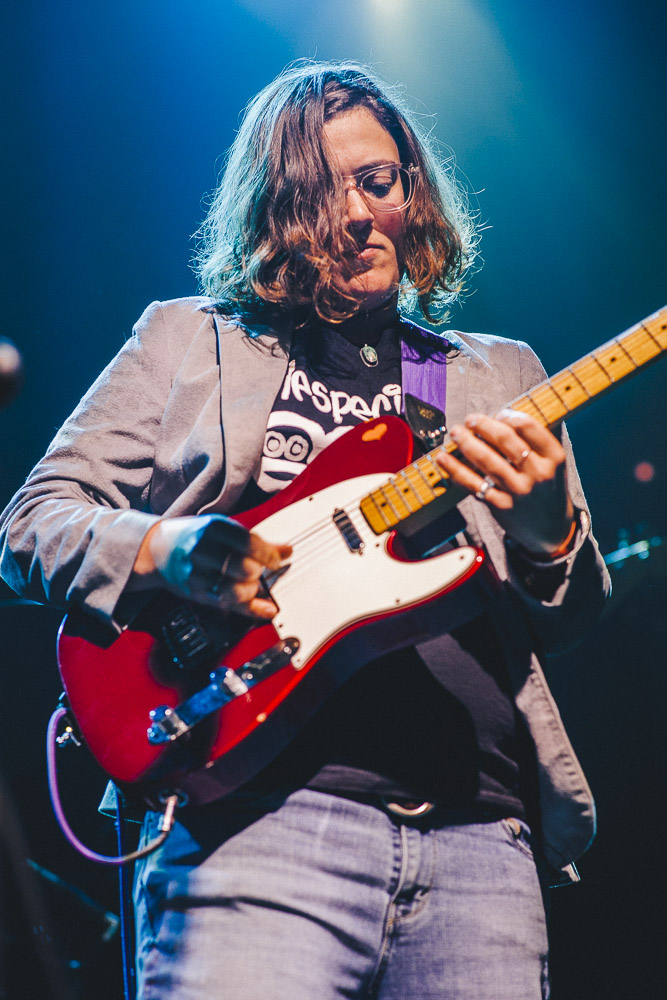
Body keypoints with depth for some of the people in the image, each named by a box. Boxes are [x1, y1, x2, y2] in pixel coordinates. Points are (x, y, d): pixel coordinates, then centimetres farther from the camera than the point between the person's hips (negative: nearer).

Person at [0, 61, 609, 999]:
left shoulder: (500, 374, 20)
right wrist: (169, 551, -11)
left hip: (479, 832, 3)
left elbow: (567, 622, 16)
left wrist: (550, 530, -8)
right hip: (260, 808, -2)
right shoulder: (187, 337, 15)